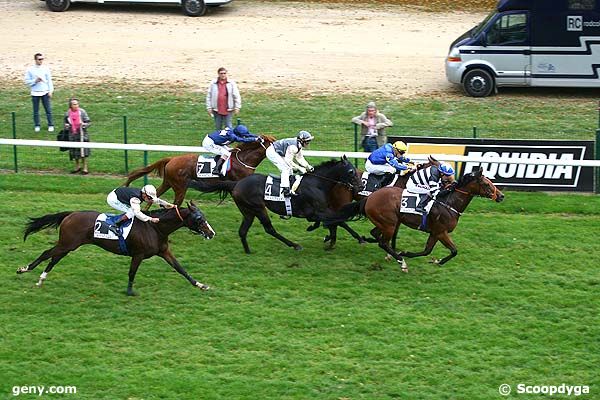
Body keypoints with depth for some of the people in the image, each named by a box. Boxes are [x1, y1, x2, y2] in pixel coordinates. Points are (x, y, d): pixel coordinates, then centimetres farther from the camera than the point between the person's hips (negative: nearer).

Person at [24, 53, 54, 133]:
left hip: (45, 92, 1)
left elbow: (49, 80, 5)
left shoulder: (46, 69, 1)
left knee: (48, 110, 2)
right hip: (35, 93, 0)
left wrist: (50, 91, -1)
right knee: (36, 111, 6)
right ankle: (37, 126, 16)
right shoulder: (30, 70, -3)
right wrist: (35, 81, -16)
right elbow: (27, 81, -2)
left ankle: (51, 125, 9)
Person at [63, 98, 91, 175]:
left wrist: (84, 124, -22)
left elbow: (88, 122, -2)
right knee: (75, 152, 10)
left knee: (83, 152, -2)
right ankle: (77, 167, 28)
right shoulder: (67, 113, 2)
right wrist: (66, 126, -6)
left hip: (82, 134, -3)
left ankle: (85, 168, 9)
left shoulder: (82, 112, -7)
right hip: (72, 135, 3)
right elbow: (66, 123, 16)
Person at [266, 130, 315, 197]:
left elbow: (299, 158, 9)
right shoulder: (293, 147, -30)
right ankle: (285, 190, -24)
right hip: (272, 152, -11)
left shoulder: (299, 146, 2)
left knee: (289, 169, 13)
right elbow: (288, 161, -28)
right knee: (286, 168, -19)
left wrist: (308, 166, -2)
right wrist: (299, 168, -23)